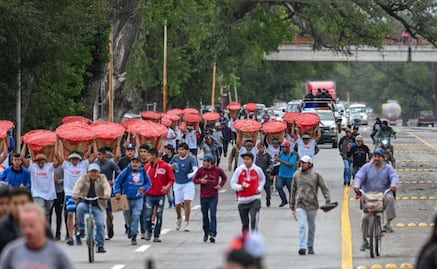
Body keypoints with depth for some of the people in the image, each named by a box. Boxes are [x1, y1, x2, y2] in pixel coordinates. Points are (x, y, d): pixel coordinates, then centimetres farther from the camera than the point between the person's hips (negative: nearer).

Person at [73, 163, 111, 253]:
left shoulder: (102, 178, 2)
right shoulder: (83, 178, 1)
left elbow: (107, 187, -16)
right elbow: (78, 186, -15)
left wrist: (107, 195, -39)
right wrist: (75, 194, -37)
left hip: (98, 206, 0)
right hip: (85, 203, 0)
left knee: (100, 224, -11)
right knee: (80, 207, -34)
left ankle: (100, 246, 0)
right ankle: (81, 229, -19)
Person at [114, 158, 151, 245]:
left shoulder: (143, 172, 3)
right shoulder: (126, 171, -4)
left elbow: (148, 183, 13)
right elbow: (117, 182, -1)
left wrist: (144, 188, -8)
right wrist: (117, 193, -12)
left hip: (138, 199, 0)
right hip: (127, 198, 0)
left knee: (136, 216, -13)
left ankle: (134, 236, -8)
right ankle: (130, 228, 42)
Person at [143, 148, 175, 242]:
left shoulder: (165, 166, -4)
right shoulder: (147, 166, 6)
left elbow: (171, 179, 0)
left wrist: (167, 186, -17)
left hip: (160, 195, -2)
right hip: (149, 195, 2)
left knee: (159, 216, 2)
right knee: (148, 214, -8)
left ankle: (156, 235, 10)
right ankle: (148, 231, 15)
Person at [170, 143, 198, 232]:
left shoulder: (191, 158, -14)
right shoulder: (175, 158, -2)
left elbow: (195, 169, -27)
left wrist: (191, 174, -49)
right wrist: (171, 167, -12)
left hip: (188, 183, -3)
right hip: (178, 183, 4)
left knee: (187, 202, -16)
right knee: (177, 204, 8)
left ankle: (187, 223, -5)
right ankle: (179, 218, 39)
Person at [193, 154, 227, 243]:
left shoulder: (218, 170, -2)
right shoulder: (200, 170, 1)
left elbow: (224, 177, 15)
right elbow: (194, 179, 9)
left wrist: (221, 185, 0)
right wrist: (200, 181, -12)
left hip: (213, 197, -2)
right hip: (203, 197, 2)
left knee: (213, 215, -12)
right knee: (205, 216, 11)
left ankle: (212, 234, -14)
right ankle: (206, 233, 28)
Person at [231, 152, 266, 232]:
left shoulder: (257, 170, 0)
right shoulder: (239, 170, -4)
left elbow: (262, 179, 21)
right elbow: (233, 184, 1)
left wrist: (260, 188, 4)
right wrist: (241, 187, -18)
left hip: (255, 199, -1)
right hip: (243, 200, 1)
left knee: (254, 220, -20)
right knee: (245, 223, 10)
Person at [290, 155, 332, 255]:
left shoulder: (316, 175, -1)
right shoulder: (297, 175, 7)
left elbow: (324, 188, -1)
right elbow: (293, 191, 16)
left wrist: (328, 201, -14)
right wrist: (292, 206, 17)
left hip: (312, 205, 0)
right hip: (300, 205, 0)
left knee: (311, 227, 12)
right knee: (302, 226, -14)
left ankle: (310, 246, 27)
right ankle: (302, 247, -19)